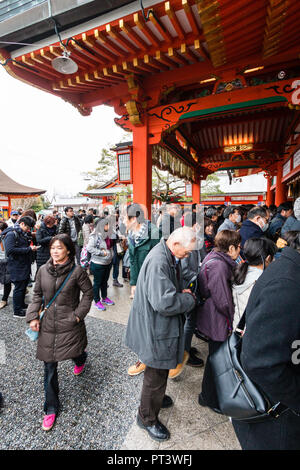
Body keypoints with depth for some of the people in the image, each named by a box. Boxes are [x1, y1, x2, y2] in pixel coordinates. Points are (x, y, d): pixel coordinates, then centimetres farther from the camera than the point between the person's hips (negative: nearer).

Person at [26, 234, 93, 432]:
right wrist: (33, 316, 0)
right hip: (48, 325, 3)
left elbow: (88, 293, -5)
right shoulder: (43, 270, -2)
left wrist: (79, 313, -9)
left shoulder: (77, 271, -14)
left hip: (70, 324, -3)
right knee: (49, 367, 10)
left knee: (74, 354, 14)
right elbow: (37, 295, 8)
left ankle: (81, 358, 55)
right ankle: (51, 409, 31)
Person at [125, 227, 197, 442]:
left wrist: (182, 293, -2)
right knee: (156, 375, 13)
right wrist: (190, 298, -19)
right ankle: (147, 418, 40)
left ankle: (156, 396, 58)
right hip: (156, 330, -10)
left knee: (161, 371, 31)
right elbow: (164, 303, -36)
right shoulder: (158, 262, -32)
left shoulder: (170, 257, 1)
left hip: (163, 325, 10)